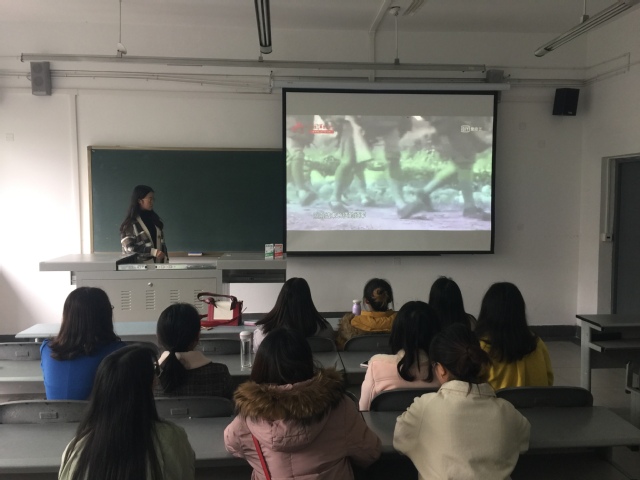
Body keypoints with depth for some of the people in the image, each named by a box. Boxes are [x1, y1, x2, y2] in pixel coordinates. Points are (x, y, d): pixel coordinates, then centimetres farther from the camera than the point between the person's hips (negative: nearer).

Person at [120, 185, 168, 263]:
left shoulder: (154, 218, 11)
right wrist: (153, 252, -21)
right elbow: (129, 247, -13)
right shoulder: (131, 222, -6)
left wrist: (165, 260, 3)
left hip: (158, 263, 5)